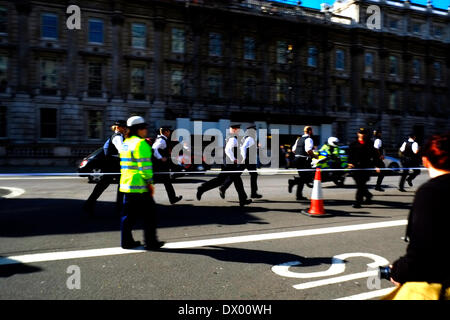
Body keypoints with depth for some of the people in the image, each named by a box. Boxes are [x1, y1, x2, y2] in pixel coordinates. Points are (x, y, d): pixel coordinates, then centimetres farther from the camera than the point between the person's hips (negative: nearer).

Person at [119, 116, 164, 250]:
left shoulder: (125, 143, 16)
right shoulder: (141, 143, -14)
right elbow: (145, 166, -19)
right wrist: (150, 182, -12)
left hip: (126, 184, 9)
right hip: (140, 186, -9)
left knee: (128, 214, 13)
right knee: (149, 213, 1)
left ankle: (126, 241, 19)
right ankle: (150, 242, 7)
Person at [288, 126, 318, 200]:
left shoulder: (299, 139, 17)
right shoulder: (309, 139, -8)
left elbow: (293, 150, 18)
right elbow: (308, 150, -22)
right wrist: (315, 156, -8)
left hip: (296, 159, 9)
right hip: (304, 160, -9)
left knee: (302, 178, 16)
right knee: (308, 178, -2)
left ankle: (299, 195, 8)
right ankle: (293, 181, -18)